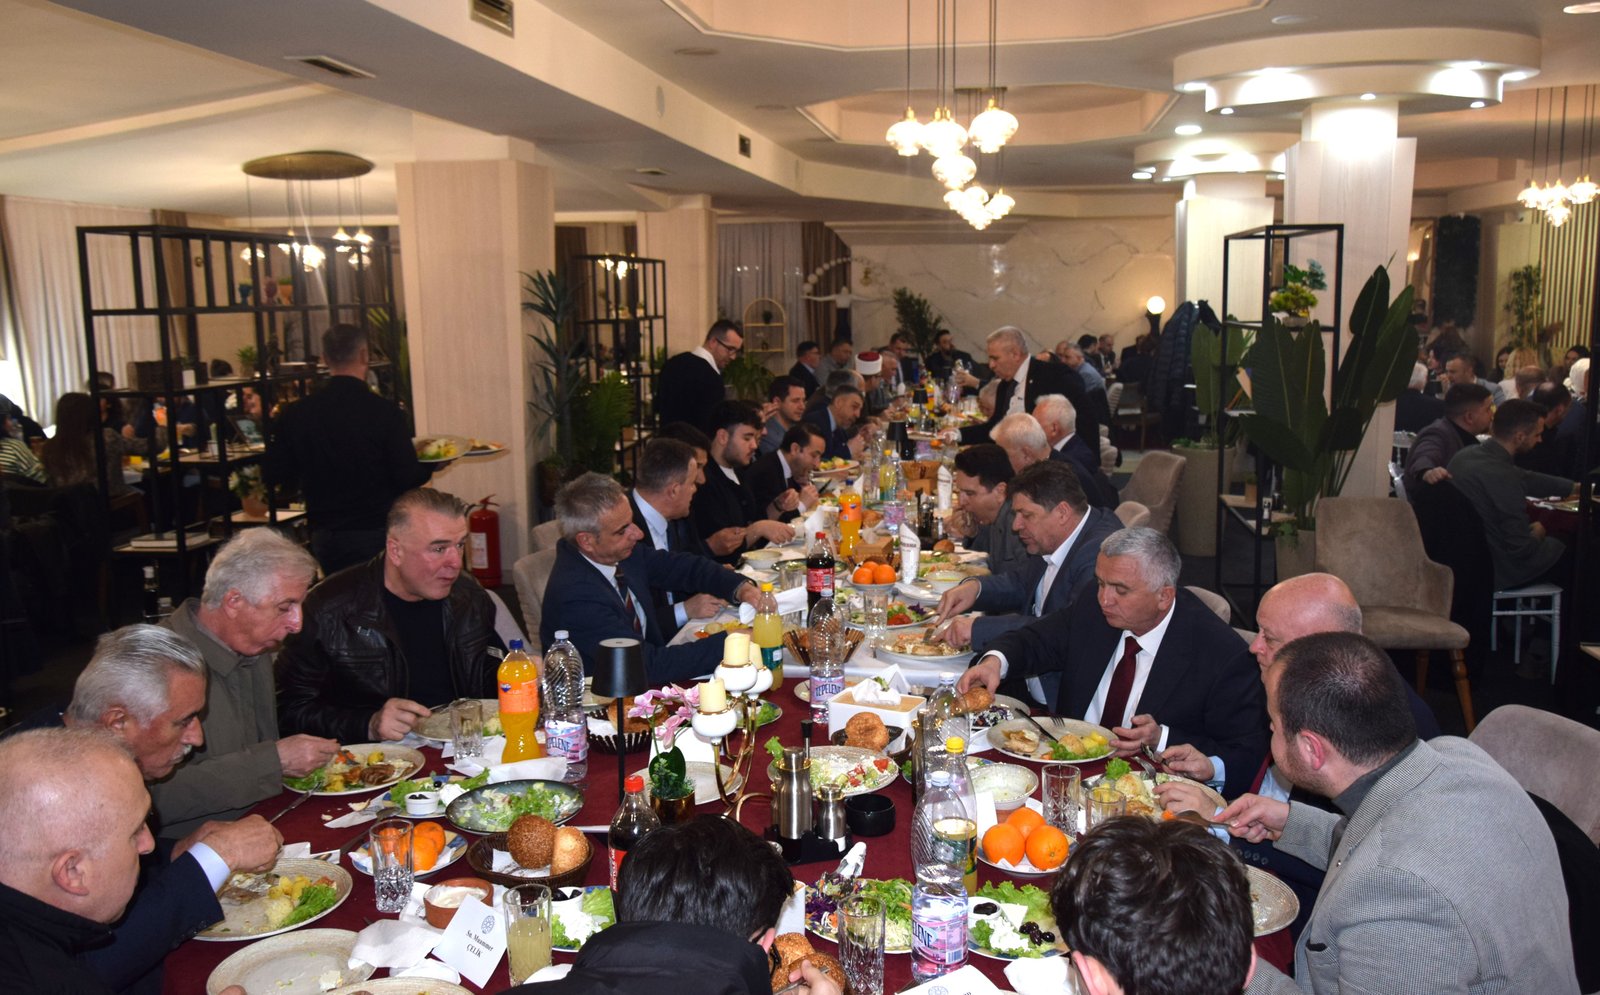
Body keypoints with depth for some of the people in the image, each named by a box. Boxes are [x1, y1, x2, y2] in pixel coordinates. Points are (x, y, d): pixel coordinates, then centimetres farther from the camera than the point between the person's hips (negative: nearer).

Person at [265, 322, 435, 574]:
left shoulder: (295, 414, -3)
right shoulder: (385, 411, -14)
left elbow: (273, 474, 4)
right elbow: (408, 478, -14)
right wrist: (430, 465, 6)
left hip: (325, 537, 4)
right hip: (378, 533, -4)